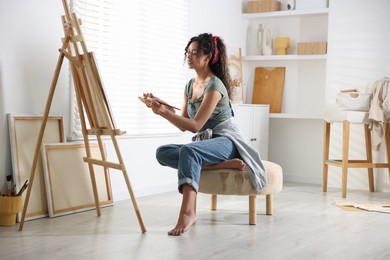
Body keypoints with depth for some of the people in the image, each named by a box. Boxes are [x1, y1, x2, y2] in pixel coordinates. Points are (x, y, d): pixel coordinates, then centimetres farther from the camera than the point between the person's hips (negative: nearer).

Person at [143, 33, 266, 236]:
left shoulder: (215, 86, -14)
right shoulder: (190, 85, 12)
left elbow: (195, 125, -20)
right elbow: (184, 125, 11)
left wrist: (163, 112, -26)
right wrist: (161, 107, -1)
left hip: (226, 141, -8)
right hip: (204, 143, 8)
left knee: (188, 151, -39)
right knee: (162, 153, -18)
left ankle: (188, 212, -49)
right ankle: (223, 164, -24)